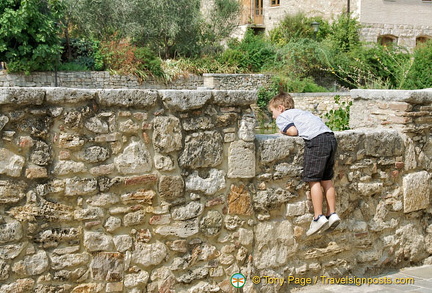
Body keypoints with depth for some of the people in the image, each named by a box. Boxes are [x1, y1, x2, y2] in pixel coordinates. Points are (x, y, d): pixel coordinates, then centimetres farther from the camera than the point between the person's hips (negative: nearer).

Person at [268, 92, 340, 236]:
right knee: (326, 179, 13)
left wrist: (283, 131, 14)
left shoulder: (281, 117, 10)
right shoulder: (299, 112, 35)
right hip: (331, 138, 8)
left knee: (313, 179, -3)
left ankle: (319, 217, -5)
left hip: (316, 140, -8)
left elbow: (293, 130, -5)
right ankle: (332, 213, 13)